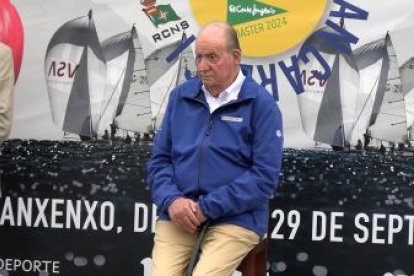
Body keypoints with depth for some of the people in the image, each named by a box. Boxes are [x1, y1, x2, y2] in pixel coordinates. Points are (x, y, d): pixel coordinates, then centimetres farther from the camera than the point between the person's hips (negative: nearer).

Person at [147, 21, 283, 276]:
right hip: (177, 216, 3)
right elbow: (159, 159, 12)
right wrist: (171, 200, -8)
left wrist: (206, 208, -14)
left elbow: (265, 176, -9)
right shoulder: (180, 96, 10)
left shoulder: (261, 103, -3)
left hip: (235, 219, -3)